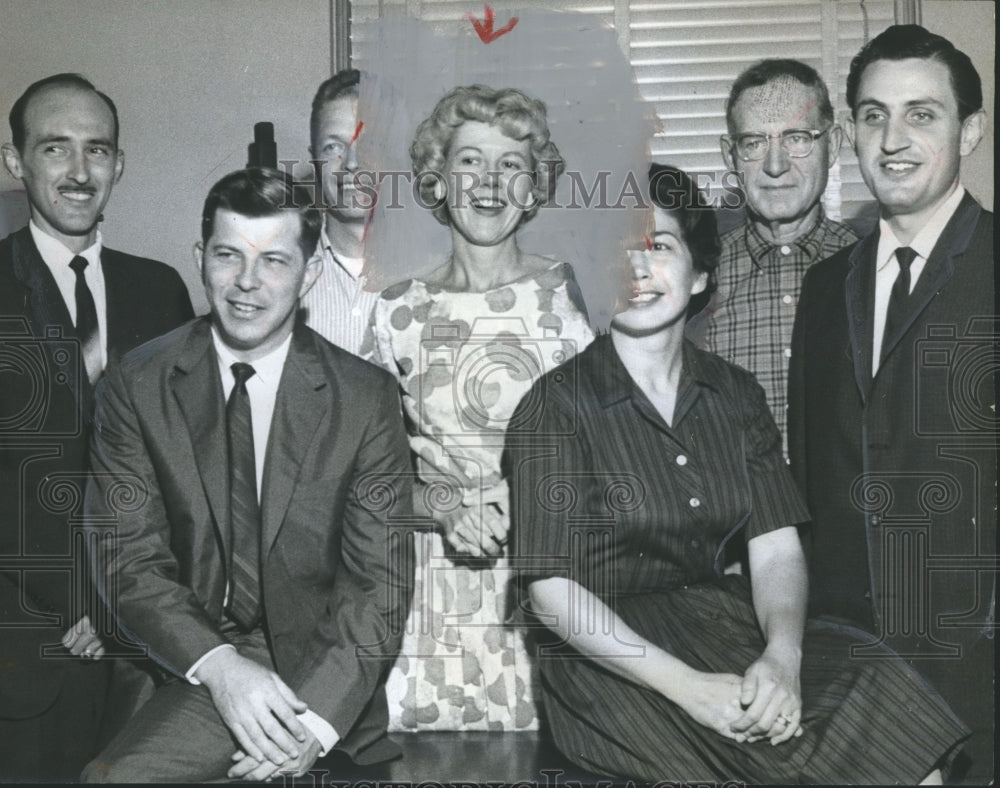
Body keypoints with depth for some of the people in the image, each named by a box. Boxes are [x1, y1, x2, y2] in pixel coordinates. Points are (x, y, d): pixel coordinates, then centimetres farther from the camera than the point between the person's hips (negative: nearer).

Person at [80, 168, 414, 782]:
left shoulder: (367, 397, -5)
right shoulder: (136, 386, -1)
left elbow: (379, 579, -6)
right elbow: (130, 559, -4)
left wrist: (317, 719, -20)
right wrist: (217, 664, -20)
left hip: (321, 665, 0)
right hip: (188, 659, 0)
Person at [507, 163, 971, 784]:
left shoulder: (736, 395, 9)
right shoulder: (556, 406, -7)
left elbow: (777, 548, 1)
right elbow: (552, 591, -12)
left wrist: (783, 656, -20)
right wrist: (689, 687, -23)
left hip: (721, 616, 5)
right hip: (606, 653, -5)